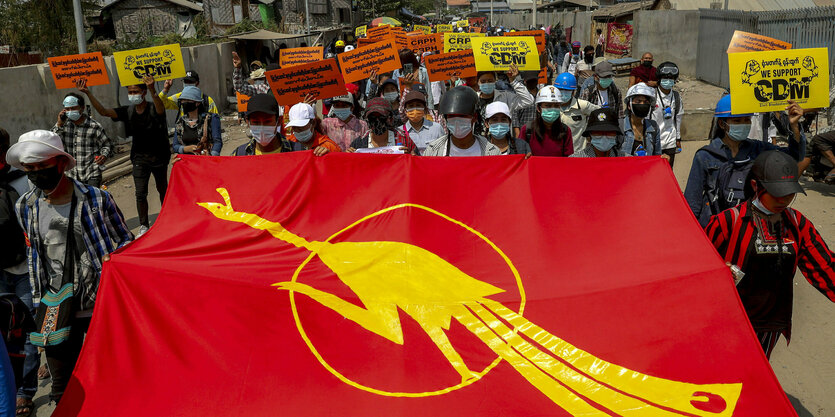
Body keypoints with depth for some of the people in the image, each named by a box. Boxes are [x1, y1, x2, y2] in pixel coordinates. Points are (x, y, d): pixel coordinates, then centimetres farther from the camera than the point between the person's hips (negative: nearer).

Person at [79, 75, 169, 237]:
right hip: (140, 158, 3)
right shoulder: (127, 111, -3)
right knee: (140, 193, -2)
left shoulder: (154, 110, -15)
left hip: (159, 156, -2)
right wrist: (88, 93, -23)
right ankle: (144, 226, 9)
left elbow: (160, 109, -40)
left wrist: (152, 90, -60)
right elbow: (103, 112, -10)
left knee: (162, 189, 15)